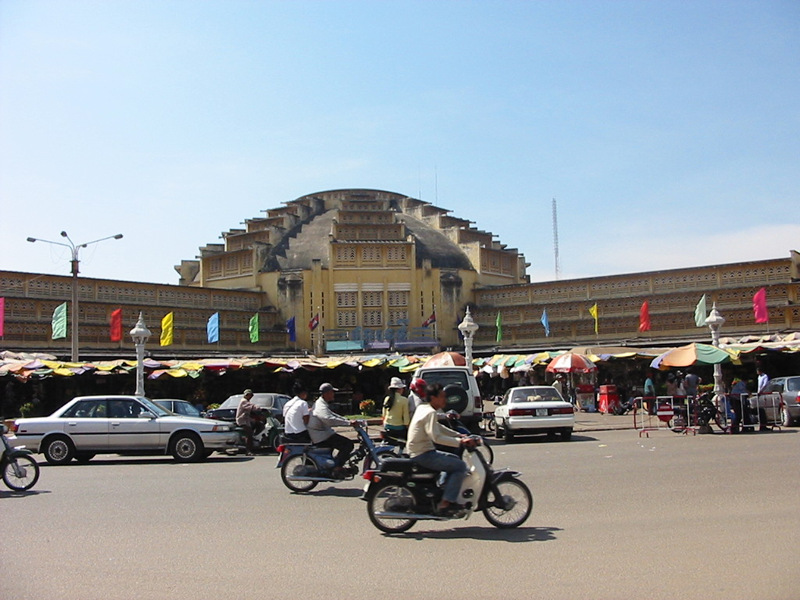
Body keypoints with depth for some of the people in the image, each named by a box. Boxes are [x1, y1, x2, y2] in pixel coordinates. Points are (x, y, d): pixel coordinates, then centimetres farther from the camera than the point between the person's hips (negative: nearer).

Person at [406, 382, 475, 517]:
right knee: (460, 466, -12)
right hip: (423, 455, -10)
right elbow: (436, 437, -28)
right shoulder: (430, 413, -17)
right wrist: (459, 442, -27)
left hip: (417, 452, 10)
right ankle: (445, 504, -13)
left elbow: (438, 427, 24)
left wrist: (458, 435, 16)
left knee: (455, 460, 22)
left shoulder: (422, 408, 13)